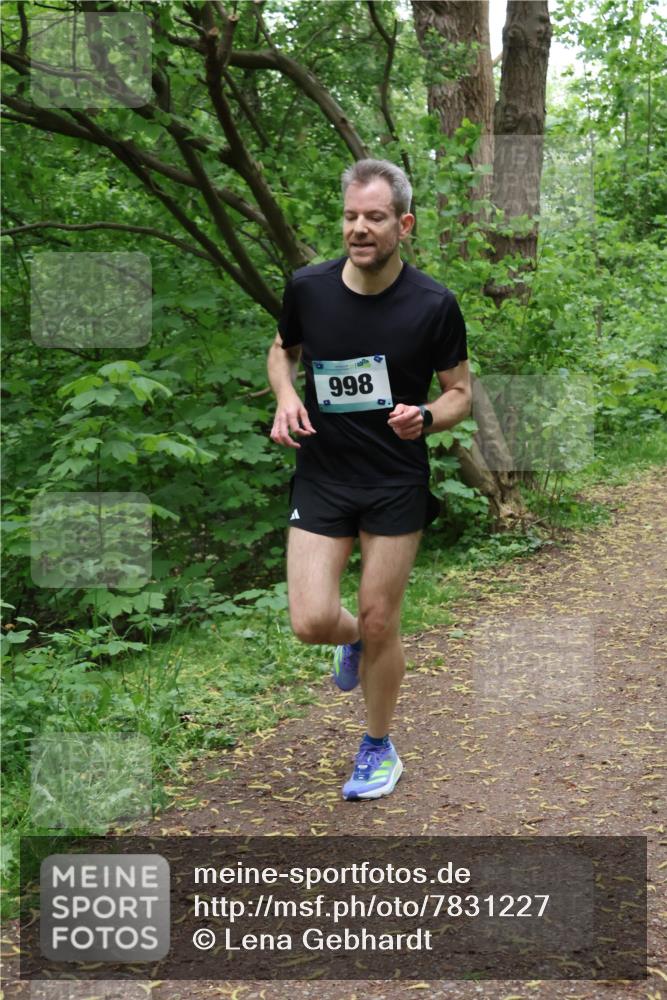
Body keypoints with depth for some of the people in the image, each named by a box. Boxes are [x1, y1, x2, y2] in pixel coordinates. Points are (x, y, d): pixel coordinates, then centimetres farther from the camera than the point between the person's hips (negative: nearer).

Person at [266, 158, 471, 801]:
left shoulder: (433, 305, -12)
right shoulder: (307, 287, -6)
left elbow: (459, 392, 0)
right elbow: (283, 349, 14)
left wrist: (426, 417, -22)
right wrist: (286, 397, -7)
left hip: (397, 483, -2)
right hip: (320, 477, 2)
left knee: (379, 626, 5)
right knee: (312, 622, -8)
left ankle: (379, 749, 29)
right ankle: (352, 639, 32)